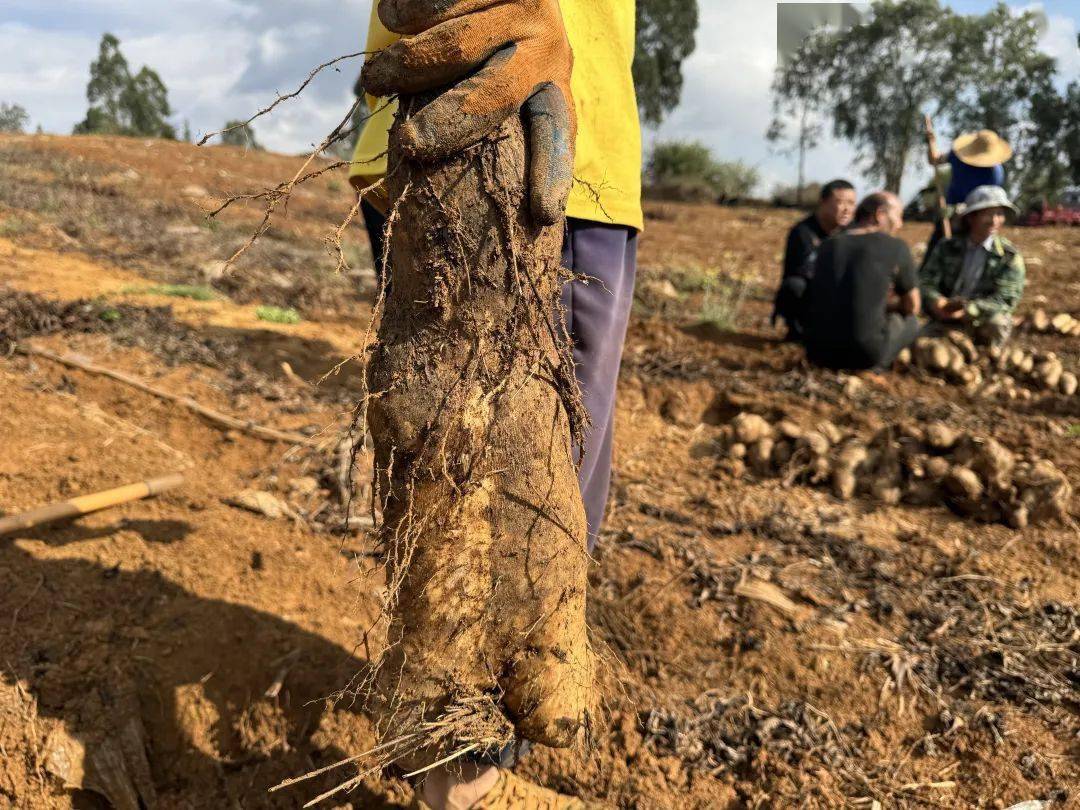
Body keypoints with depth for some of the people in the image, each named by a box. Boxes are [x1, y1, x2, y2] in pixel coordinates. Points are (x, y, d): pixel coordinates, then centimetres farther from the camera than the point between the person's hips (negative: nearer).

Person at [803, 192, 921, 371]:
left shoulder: (828, 246, 12)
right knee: (910, 321, 26)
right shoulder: (896, 247, 0)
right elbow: (912, 307, 11)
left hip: (818, 352, 4)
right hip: (865, 355, -4)